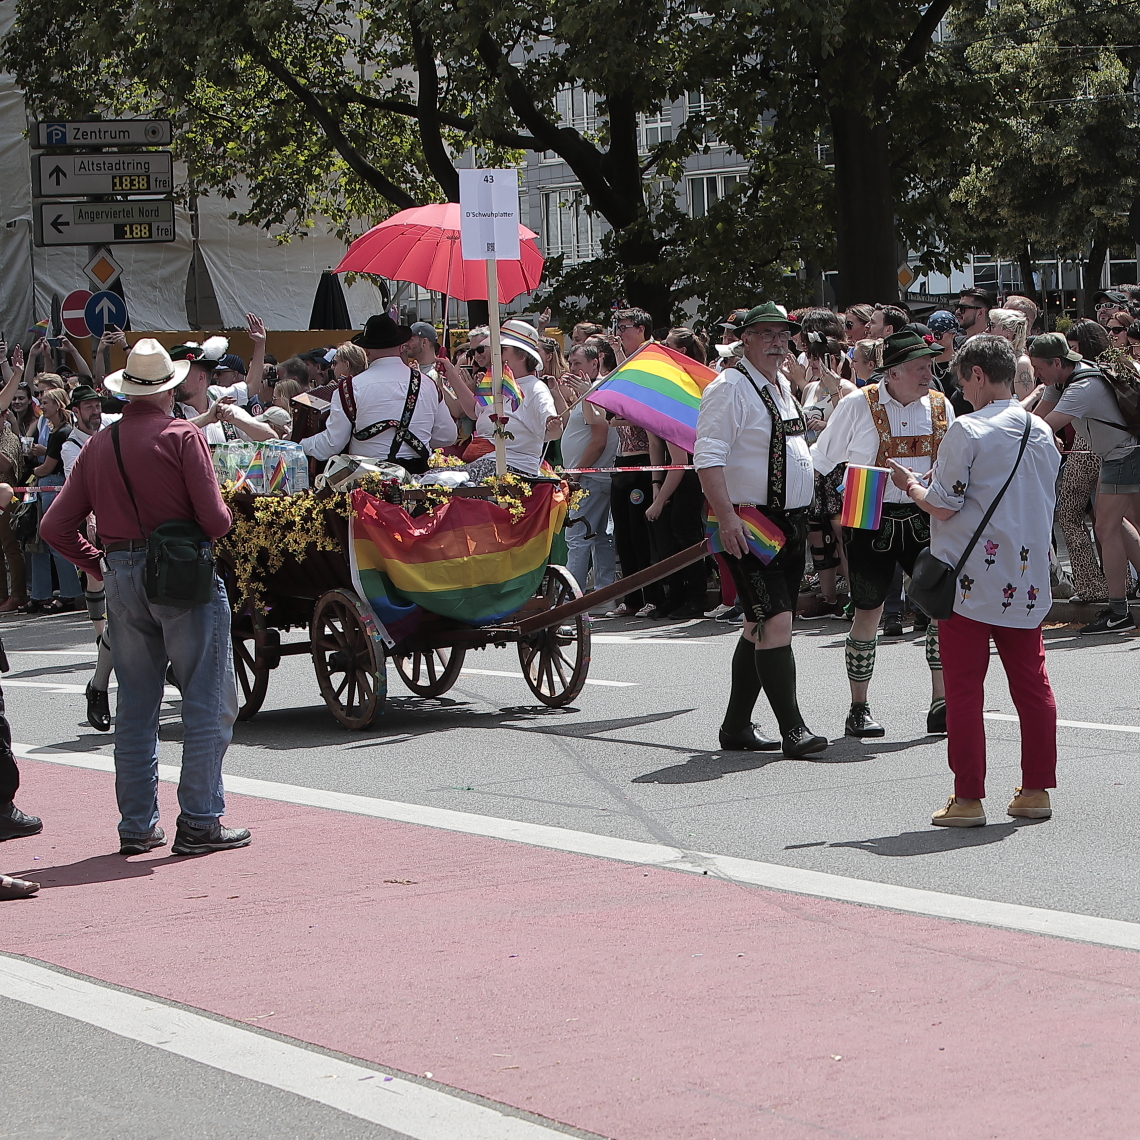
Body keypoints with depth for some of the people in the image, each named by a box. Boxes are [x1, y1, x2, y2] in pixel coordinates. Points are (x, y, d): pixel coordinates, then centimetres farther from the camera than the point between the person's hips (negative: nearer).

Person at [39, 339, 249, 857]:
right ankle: (199, 822, -1)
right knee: (207, 702, 1)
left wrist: (96, 564, 16)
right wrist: (222, 524, 8)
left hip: (121, 576, 5)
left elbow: (56, 526, 4)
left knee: (135, 704, 14)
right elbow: (214, 518, -14)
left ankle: (137, 824, 16)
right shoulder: (181, 436, -9)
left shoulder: (98, 445, 6)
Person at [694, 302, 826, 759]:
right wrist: (727, 518, -29)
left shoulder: (782, 386, 17)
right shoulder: (730, 387, -12)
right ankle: (792, 729, -13)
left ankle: (736, 727, 19)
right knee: (775, 622, -14)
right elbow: (708, 456, -20)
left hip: (790, 523, 9)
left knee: (760, 626, 12)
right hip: (750, 524, -9)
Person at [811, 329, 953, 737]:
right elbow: (820, 462, 2)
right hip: (870, 521, -3)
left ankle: (940, 703, -4)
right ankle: (858, 710, 17)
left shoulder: (941, 407, 5)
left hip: (922, 519, 3)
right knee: (869, 611, 2)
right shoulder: (858, 406, -7)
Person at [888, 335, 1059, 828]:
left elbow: (943, 507, -13)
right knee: (1032, 685, 11)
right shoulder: (1043, 434, 8)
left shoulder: (967, 431, -13)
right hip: (1026, 581, 6)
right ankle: (1036, 790, 14)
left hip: (971, 583, -6)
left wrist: (910, 484, 7)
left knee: (964, 690, 0)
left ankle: (968, 798, 1)